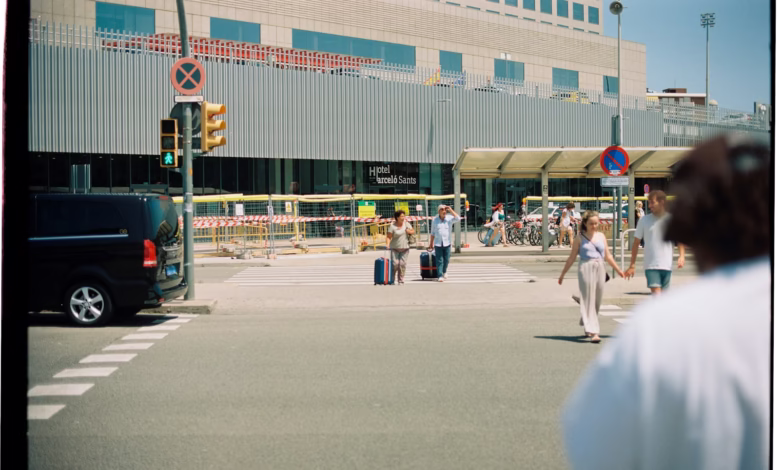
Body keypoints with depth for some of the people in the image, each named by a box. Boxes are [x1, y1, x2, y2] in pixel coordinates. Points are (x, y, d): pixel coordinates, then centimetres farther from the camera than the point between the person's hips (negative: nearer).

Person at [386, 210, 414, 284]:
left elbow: (413, 232, 11)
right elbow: (389, 236, -10)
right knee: (395, 264, -8)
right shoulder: (392, 226, -8)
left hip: (404, 248, 3)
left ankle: (401, 281, 6)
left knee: (402, 264, -1)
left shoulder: (406, 224, 6)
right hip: (395, 248, -3)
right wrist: (388, 244, -23)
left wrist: (409, 231, -10)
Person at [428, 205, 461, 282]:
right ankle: (440, 276, -3)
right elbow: (433, 233, 10)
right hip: (438, 243, 0)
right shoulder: (434, 220, 3)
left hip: (447, 243, 0)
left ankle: (444, 272, 33)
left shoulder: (449, 218, 0)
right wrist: (431, 243, 11)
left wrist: (450, 210, -18)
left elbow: (458, 219, -19)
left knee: (446, 260, 7)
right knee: (439, 260, -5)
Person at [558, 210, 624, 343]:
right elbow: (572, 258, 5)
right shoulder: (580, 238, 2)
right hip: (586, 269, -5)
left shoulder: (601, 236, 13)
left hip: (600, 269, 5)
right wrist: (562, 274, 4)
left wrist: (618, 270, 22)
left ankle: (588, 328, 29)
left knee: (597, 301, 9)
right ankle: (593, 332, -13)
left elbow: (607, 256, 21)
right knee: (589, 300, -9)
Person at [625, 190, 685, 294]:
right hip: (651, 266, -2)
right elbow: (636, 243, 6)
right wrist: (632, 265, 4)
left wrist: (682, 256, -4)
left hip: (667, 266, 2)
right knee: (656, 294, -15)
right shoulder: (644, 220, 2)